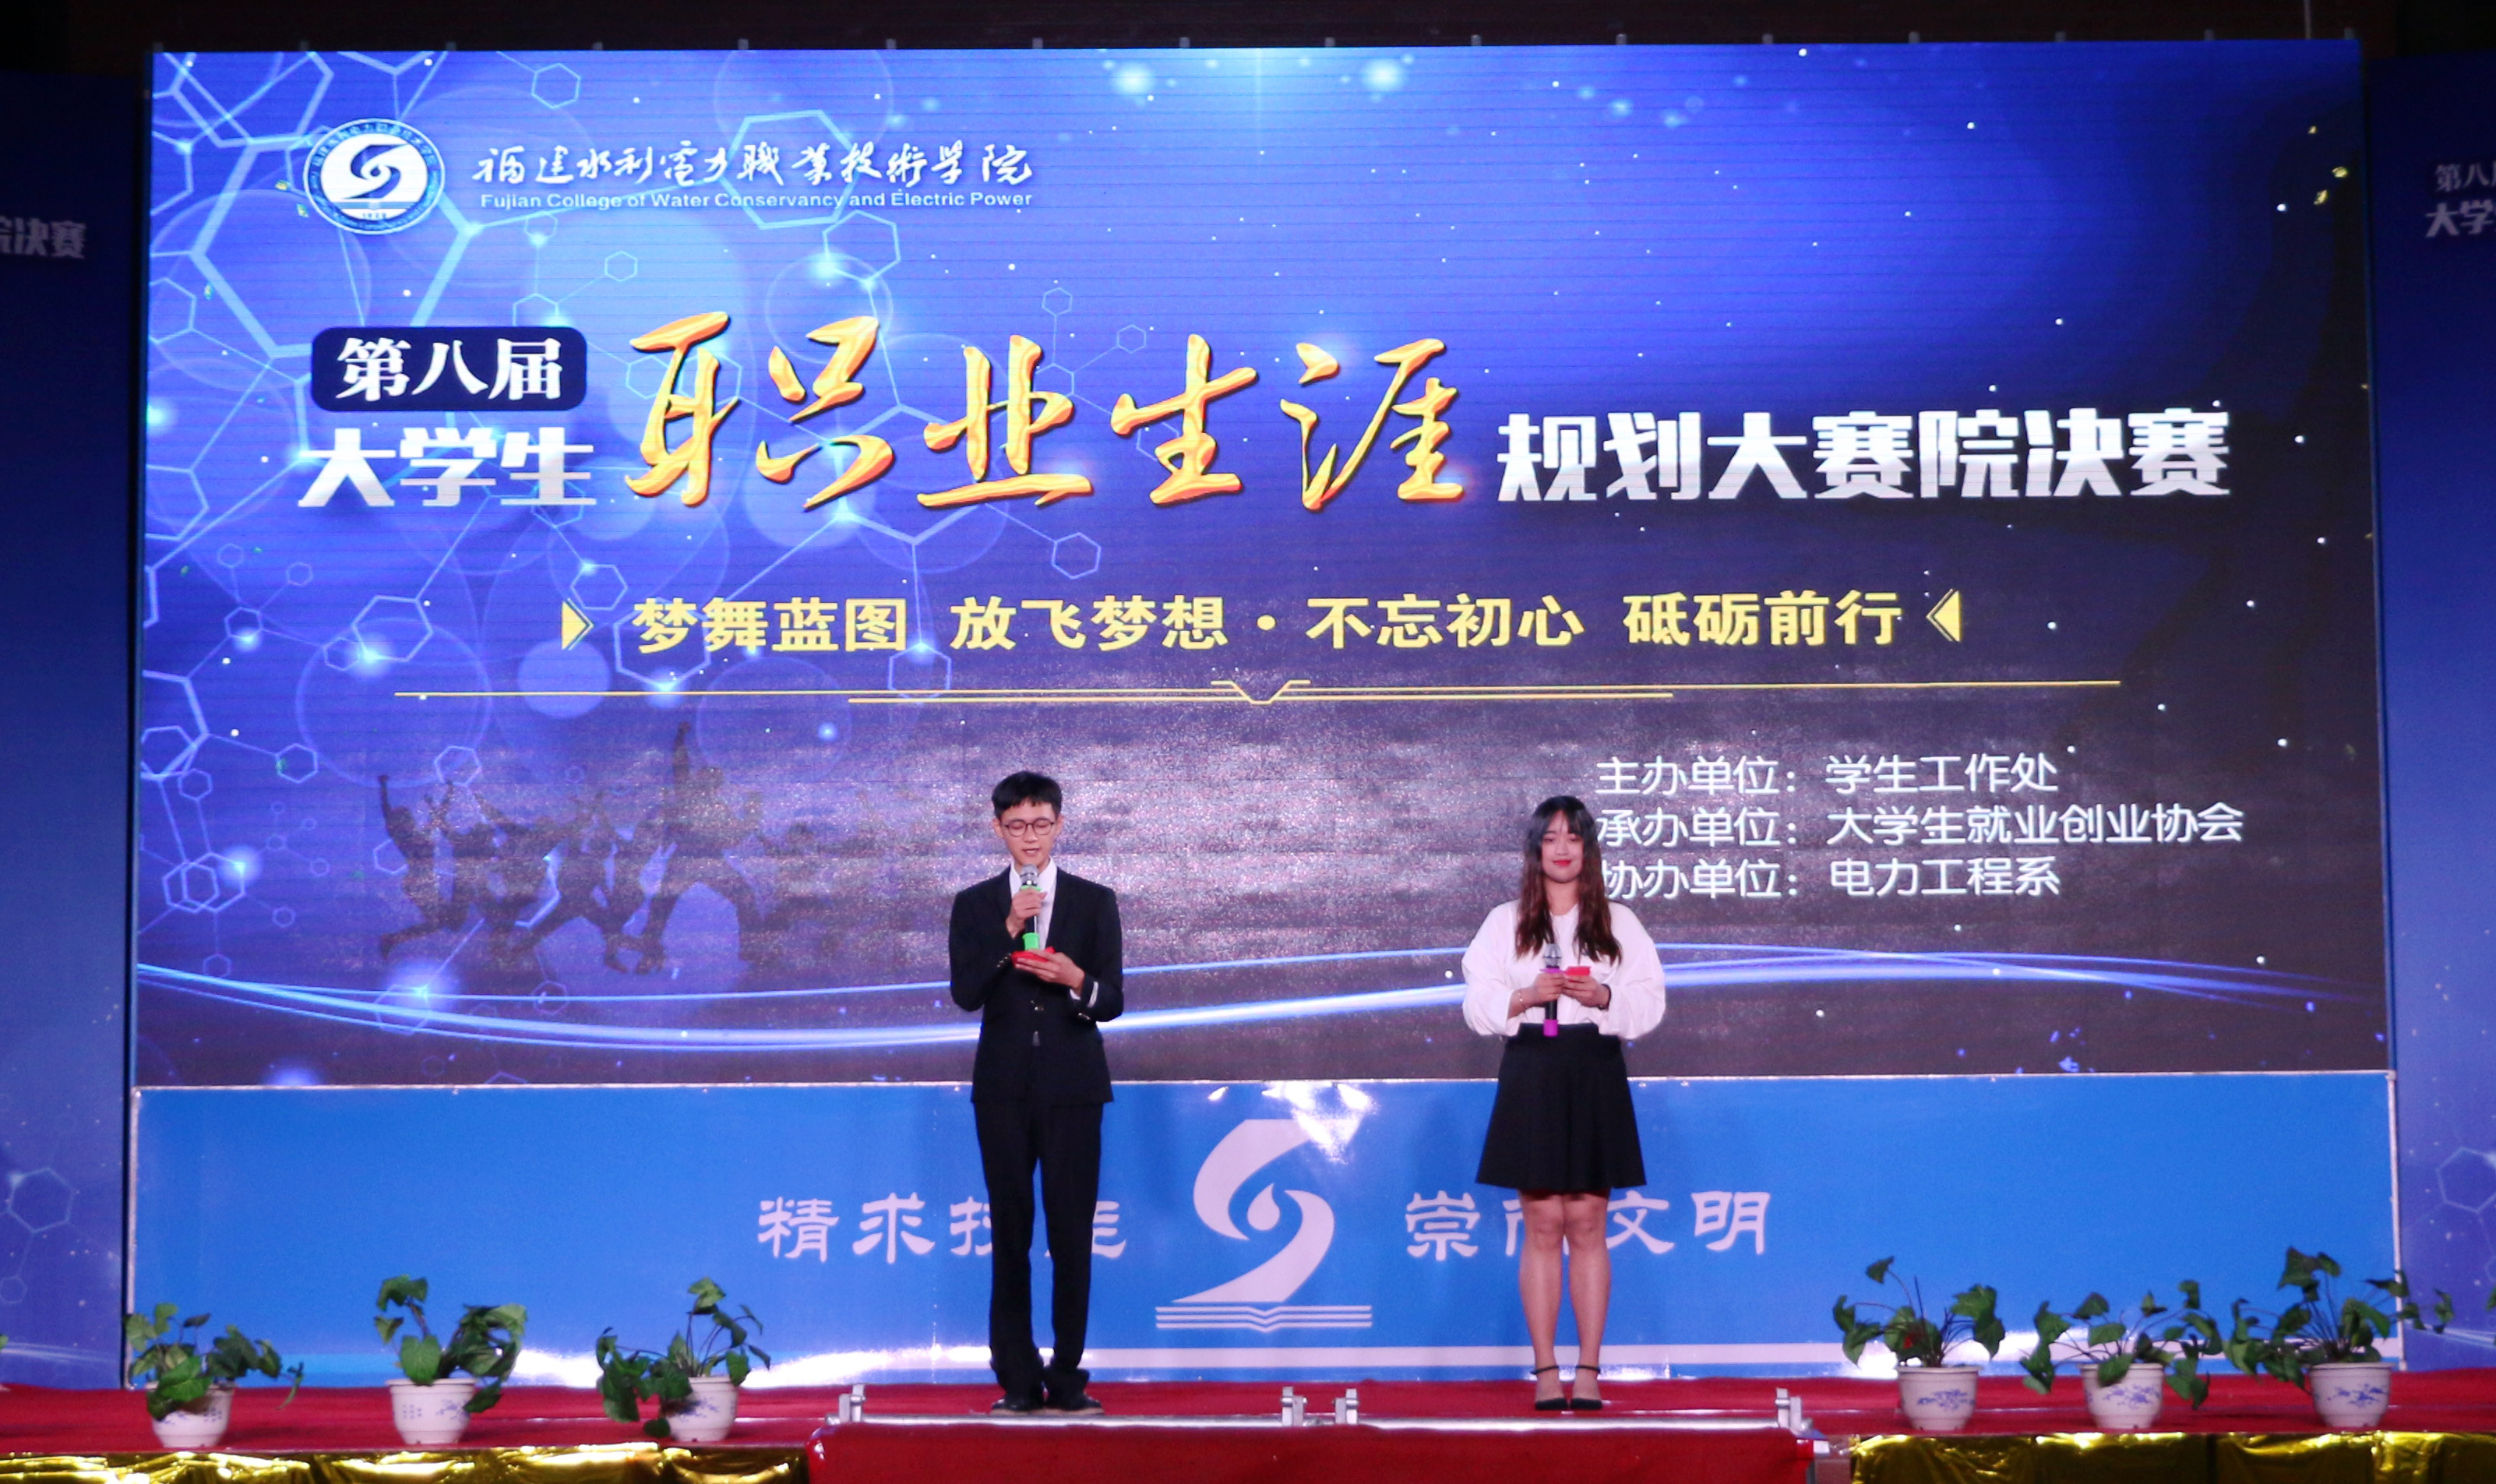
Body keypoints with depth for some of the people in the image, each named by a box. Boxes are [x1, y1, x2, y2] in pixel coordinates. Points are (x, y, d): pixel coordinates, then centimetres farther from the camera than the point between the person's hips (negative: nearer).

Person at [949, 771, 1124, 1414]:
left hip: (1071, 1087, 0)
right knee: (1010, 1236, 2)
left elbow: (1112, 1000, 2)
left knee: (1072, 1234, -2)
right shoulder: (976, 905, 7)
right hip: (1004, 1088, 1)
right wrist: (1009, 930, -16)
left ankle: (1066, 1376, 5)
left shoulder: (1094, 901, 7)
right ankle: (1019, 1380, 6)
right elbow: (966, 993, -5)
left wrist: (1077, 981, -20)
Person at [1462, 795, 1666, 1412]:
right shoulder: (1505, 923, 10)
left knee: (1586, 1223, -1)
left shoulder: (1619, 924, 10)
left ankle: (1589, 1371, 3)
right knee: (1543, 1225, -2)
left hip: (1595, 1076, 0)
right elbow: (1479, 1006, 4)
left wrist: (1605, 997, -13)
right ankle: (1546, 1372, 2)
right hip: (1531, 1074, 0)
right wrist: (1527, 996, -14)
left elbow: (1649, 1004, 5)